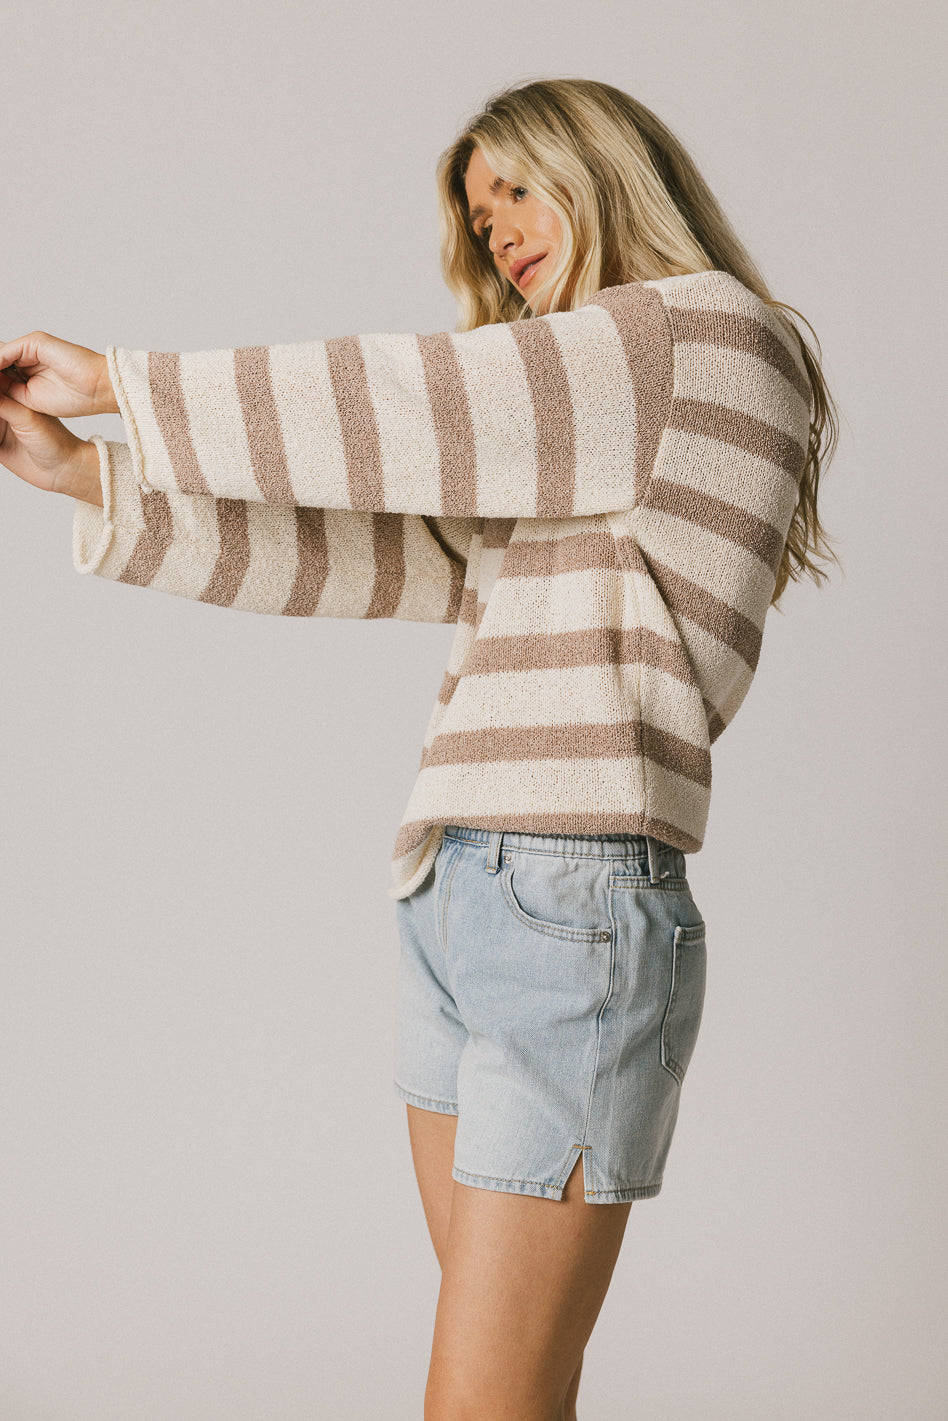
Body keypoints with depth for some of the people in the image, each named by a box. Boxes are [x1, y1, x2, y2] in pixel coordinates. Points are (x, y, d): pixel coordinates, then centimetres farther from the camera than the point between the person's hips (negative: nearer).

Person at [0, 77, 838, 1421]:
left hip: (576, 913, -8)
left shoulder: (708, 329, -1)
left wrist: (117, 382, 0)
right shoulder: (547, 475, 24)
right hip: (451, 905, 8)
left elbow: (386, 409, -7)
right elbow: (351, 551, 16)